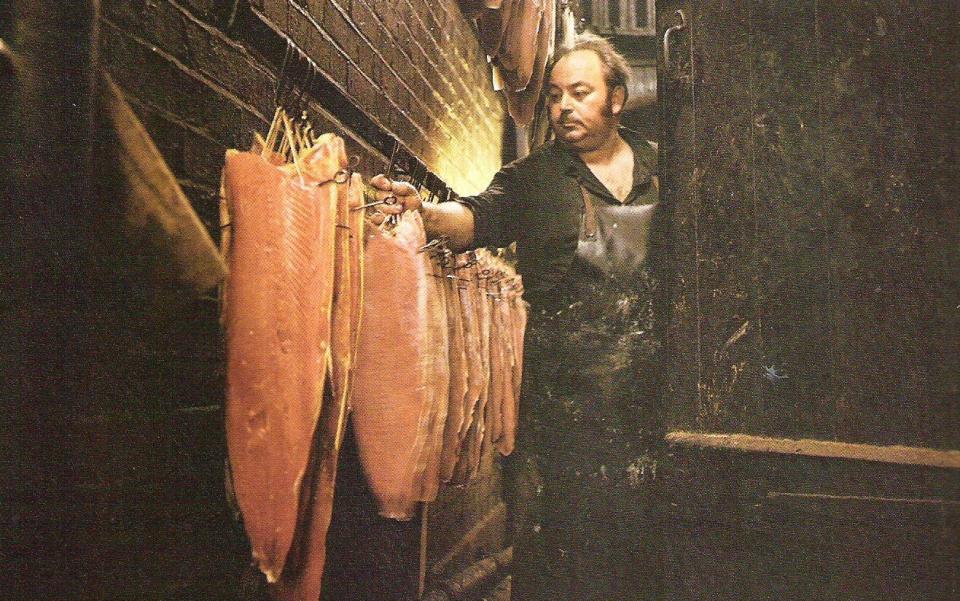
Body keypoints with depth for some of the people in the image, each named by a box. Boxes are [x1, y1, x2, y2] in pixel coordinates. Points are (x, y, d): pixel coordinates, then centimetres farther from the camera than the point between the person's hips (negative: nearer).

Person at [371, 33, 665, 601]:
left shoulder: (662, 168, 13)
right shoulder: (533, 177, 6)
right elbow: (477, 217, -10)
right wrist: (423, 211, -30)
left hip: (655, 388, 2)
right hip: (564, 394, -2)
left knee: (650, 536, 11)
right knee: (562, 537, 3)